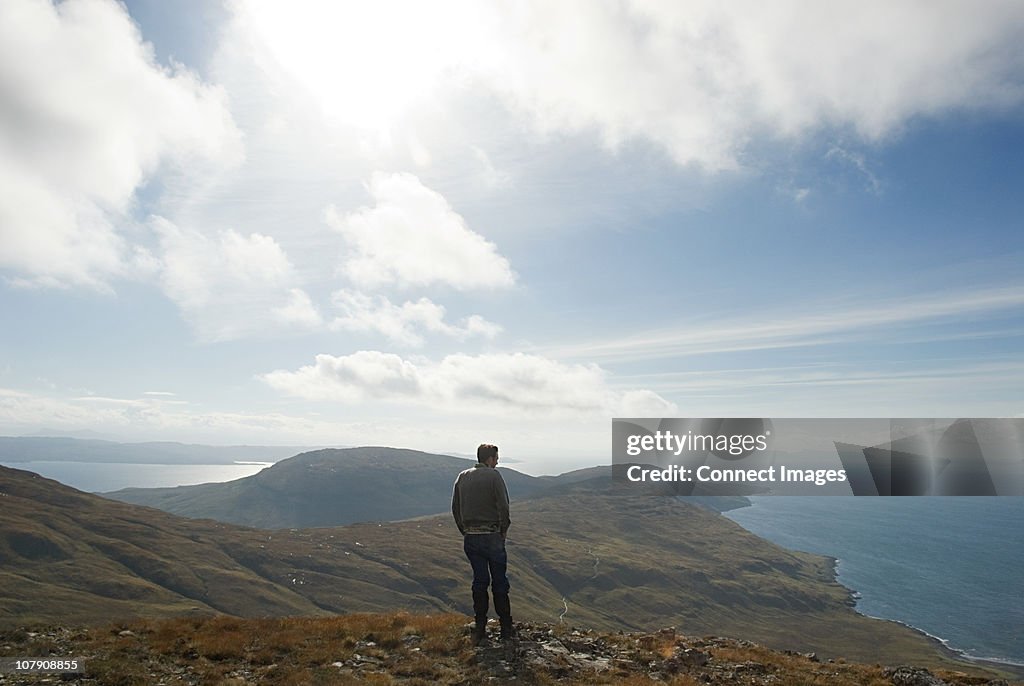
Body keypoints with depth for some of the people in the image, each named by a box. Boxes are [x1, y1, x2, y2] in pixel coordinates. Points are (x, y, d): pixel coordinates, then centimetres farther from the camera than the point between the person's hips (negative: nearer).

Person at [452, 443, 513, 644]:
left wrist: (465, 531, 15)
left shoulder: (462, 477, 6)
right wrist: (503, 530, -1)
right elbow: (503, 507, -15)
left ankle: (480, 630, 15)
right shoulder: (494, 476, -11)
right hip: (492, 537, -5)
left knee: (479, 581, 13)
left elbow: (455, 508, 9)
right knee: (499, 582, 7)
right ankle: (506, 629, 15)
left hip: (470, 538, 5)